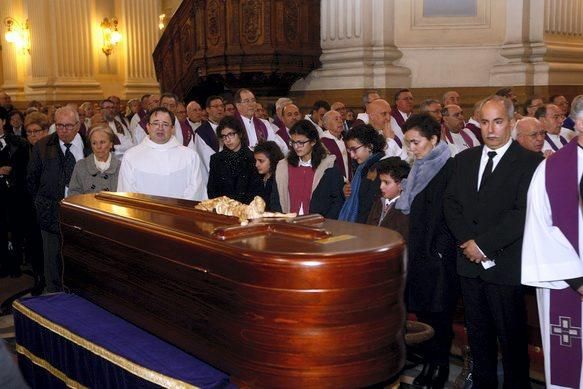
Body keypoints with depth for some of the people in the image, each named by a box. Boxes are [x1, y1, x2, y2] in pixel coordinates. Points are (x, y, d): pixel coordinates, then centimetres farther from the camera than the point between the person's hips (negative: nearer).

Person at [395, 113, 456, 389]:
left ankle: (440, 365, 15)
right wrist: (412, 248, 12)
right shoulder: (419, 169, 13)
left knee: (438, 312, 1)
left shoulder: (450, 169, -11)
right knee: (422, 309, 10)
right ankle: (429, 363, 20)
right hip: (419, 252, 7)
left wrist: (440, 250, -14)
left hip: (440, 256, -7)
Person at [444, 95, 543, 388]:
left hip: (506, 265, -5)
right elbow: (451, 203, 6)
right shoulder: (464, 159, 10)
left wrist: (484, 243, -17)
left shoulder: (529, 162, -8)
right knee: (478, 336, 17)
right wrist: (468, 240, -9)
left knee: (512, 339, 6)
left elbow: (523, 213, -16)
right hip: (470, 263, 5)